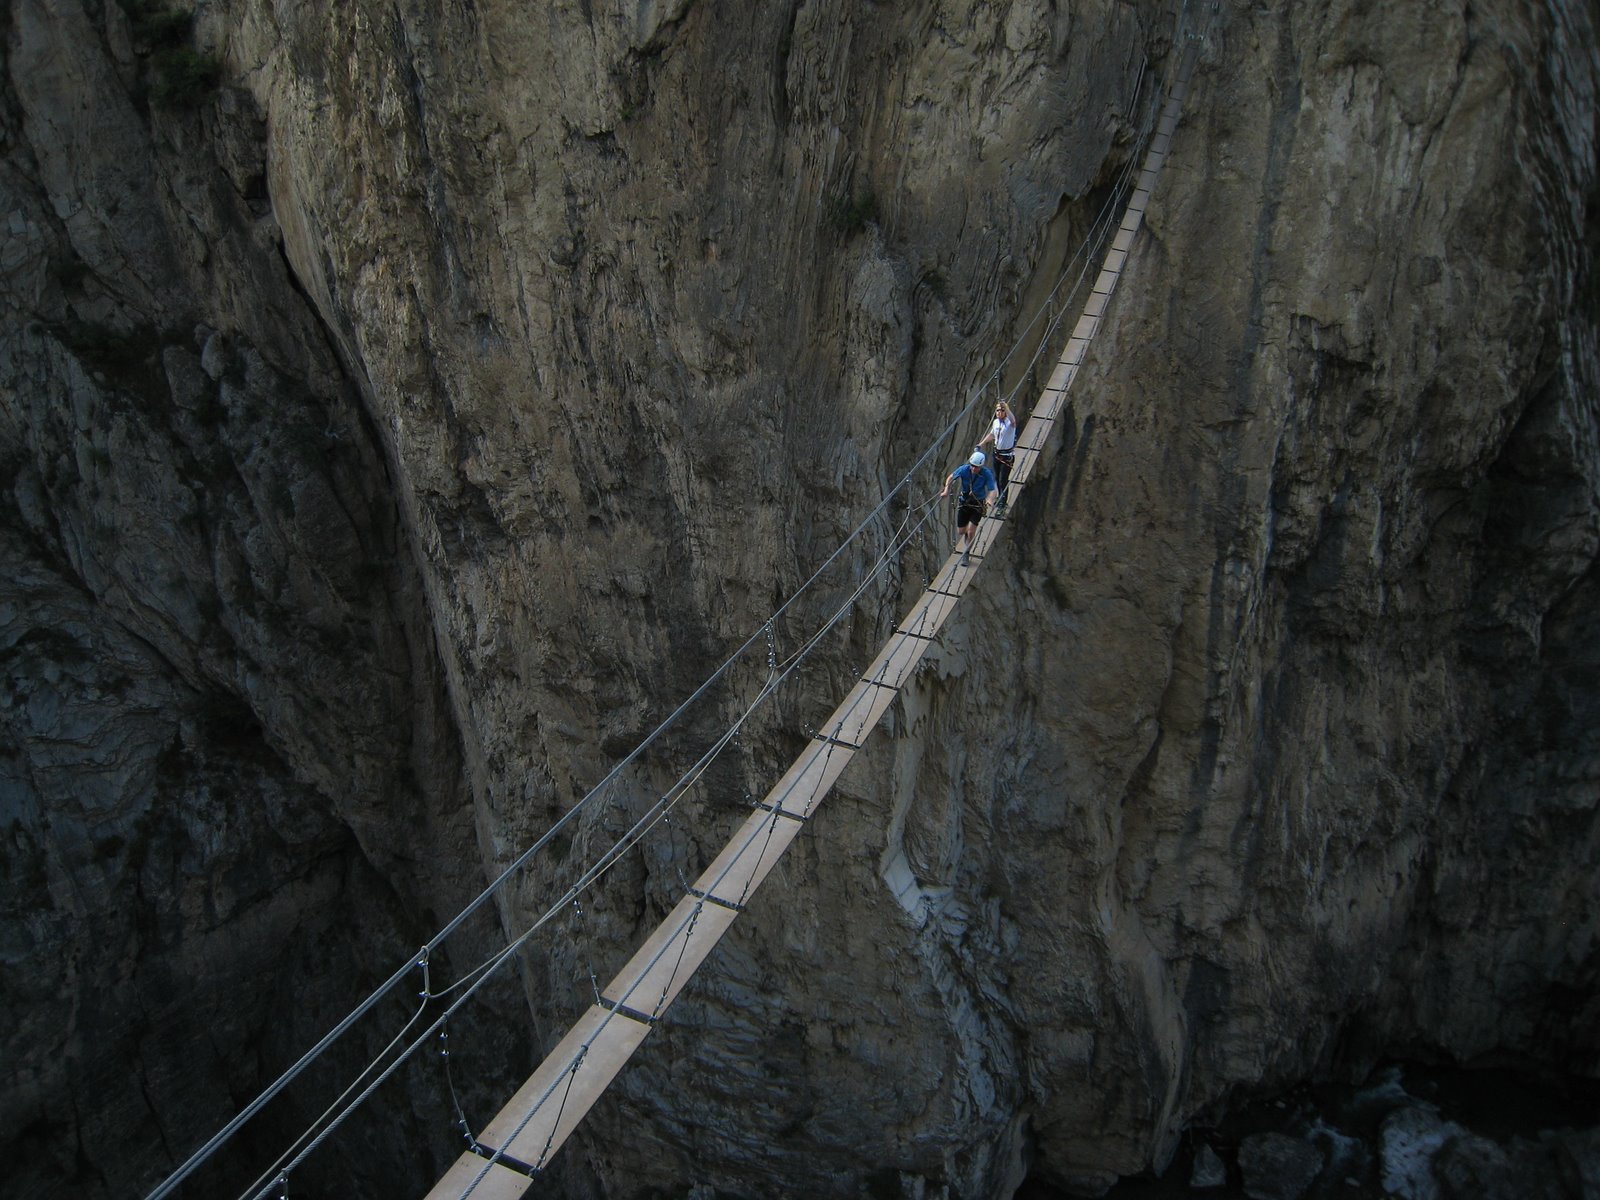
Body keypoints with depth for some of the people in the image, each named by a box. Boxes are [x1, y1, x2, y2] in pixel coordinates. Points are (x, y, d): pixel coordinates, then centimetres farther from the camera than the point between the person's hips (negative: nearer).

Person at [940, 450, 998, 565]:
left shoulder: (987, 474, -21)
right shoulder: (964, 469, -16)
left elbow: (992, 490, -24)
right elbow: (951, 477, 1)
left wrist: (990, 499, -46)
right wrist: (946, 489, -13)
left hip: (978, 504, -3)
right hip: (964, 502, 3)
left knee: (971, 531, -12)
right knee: (961, 531, 10)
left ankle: (965, 555, 9)